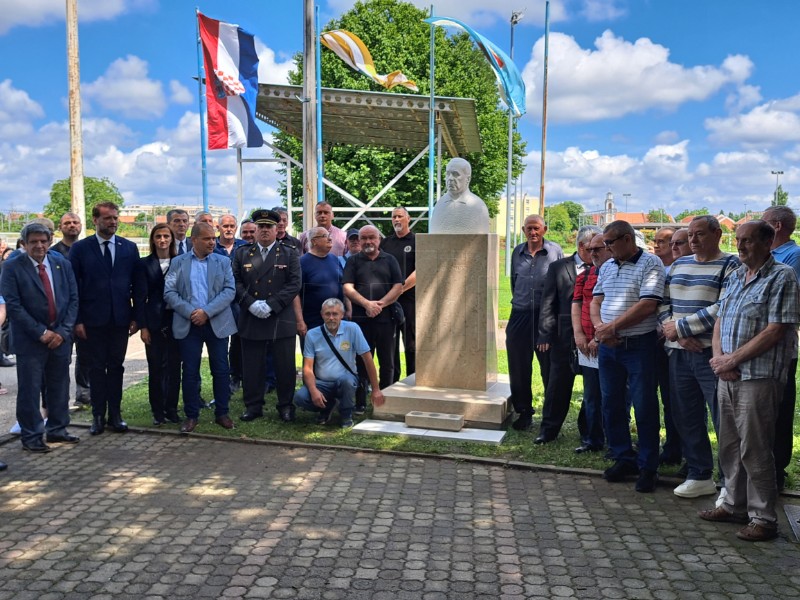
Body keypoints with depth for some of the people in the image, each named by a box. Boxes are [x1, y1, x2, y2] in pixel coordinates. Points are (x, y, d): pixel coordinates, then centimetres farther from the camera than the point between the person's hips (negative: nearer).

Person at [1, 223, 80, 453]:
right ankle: (31, 436, 15)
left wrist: (63, 331, -6)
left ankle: (57, 430, 27)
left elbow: (73, 299, 5)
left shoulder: (62, 263, 6)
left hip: (60, 337, 4)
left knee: (60, 388, 12)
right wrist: (41, 333, -14)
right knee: (30, 390, 2)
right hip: (30, 340, -3)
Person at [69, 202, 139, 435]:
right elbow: (73, 286, -2)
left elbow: (136, 284, 5)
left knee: (116, 367, 9)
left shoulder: (129, 248, 5)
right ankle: (98, 415, 16)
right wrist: (77, 319, -7)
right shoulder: (80, 248, 0)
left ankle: (115, 414, 17)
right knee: (96, 368, 6)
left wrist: (136, 317, 0)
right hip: (93, 319, -1)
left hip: (120, 319, 1)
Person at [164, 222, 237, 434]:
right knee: (190, 371, 3)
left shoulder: (223, 262, 6)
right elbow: (169, 292, -1)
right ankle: (191, 415, 15)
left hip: (217, 323, 1)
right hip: (188, 324, 0)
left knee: (221, 370, 4)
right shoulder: (178, 262, 6)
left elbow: (229, 291, -4)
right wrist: (190, 312, -14)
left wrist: (207, 311, -15)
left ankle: (222, 413, 16)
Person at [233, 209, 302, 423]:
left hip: (282, 321, -1)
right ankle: (253, 405, 18)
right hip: (250, 321, 2)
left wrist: (271, 305, -14)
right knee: (252, 366, 6)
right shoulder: (242, 254, 11)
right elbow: (236, 282, 5)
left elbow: (294, 284, -4)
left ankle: (286, 406, 16)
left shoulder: (289, 255, 6)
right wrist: (251, 303, -12)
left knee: (285, 366, 3)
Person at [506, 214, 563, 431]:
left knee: (550, 368, 5)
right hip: (520, 315, 3)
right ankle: (523, 412, 21)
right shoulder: (517, 252, 8)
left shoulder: (555, 251, -2)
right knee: (519, 368, 7)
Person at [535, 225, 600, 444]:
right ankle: (549, 429, 21)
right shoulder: (558, 267, 3)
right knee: (558, 385, 7)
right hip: (565, 337, 0)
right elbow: (548, 304, 1)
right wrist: (546, 335, -5)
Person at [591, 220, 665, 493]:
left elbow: (647, 305, -18)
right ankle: (623, 459, 25)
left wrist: (612, 326, -15)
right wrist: (599, 326, -9)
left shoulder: (650, 264, -9)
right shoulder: (606, 267, 13)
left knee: (644, 407, 0)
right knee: (611, 404, 11)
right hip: (608, 346, 7)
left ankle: (648, 467, 13)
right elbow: (596, 301, 11)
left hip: (638, 345, -7)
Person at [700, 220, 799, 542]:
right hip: (728, 376, 8)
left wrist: (732, 359, -15)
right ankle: (735, 506, 29)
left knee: (755, 451, -1)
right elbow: (720, 320, 15)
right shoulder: (735, 277, 14)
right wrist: (718, 356, -3)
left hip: (759, 378, -8)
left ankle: (763, 518, 11)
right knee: (730, 446, 15)